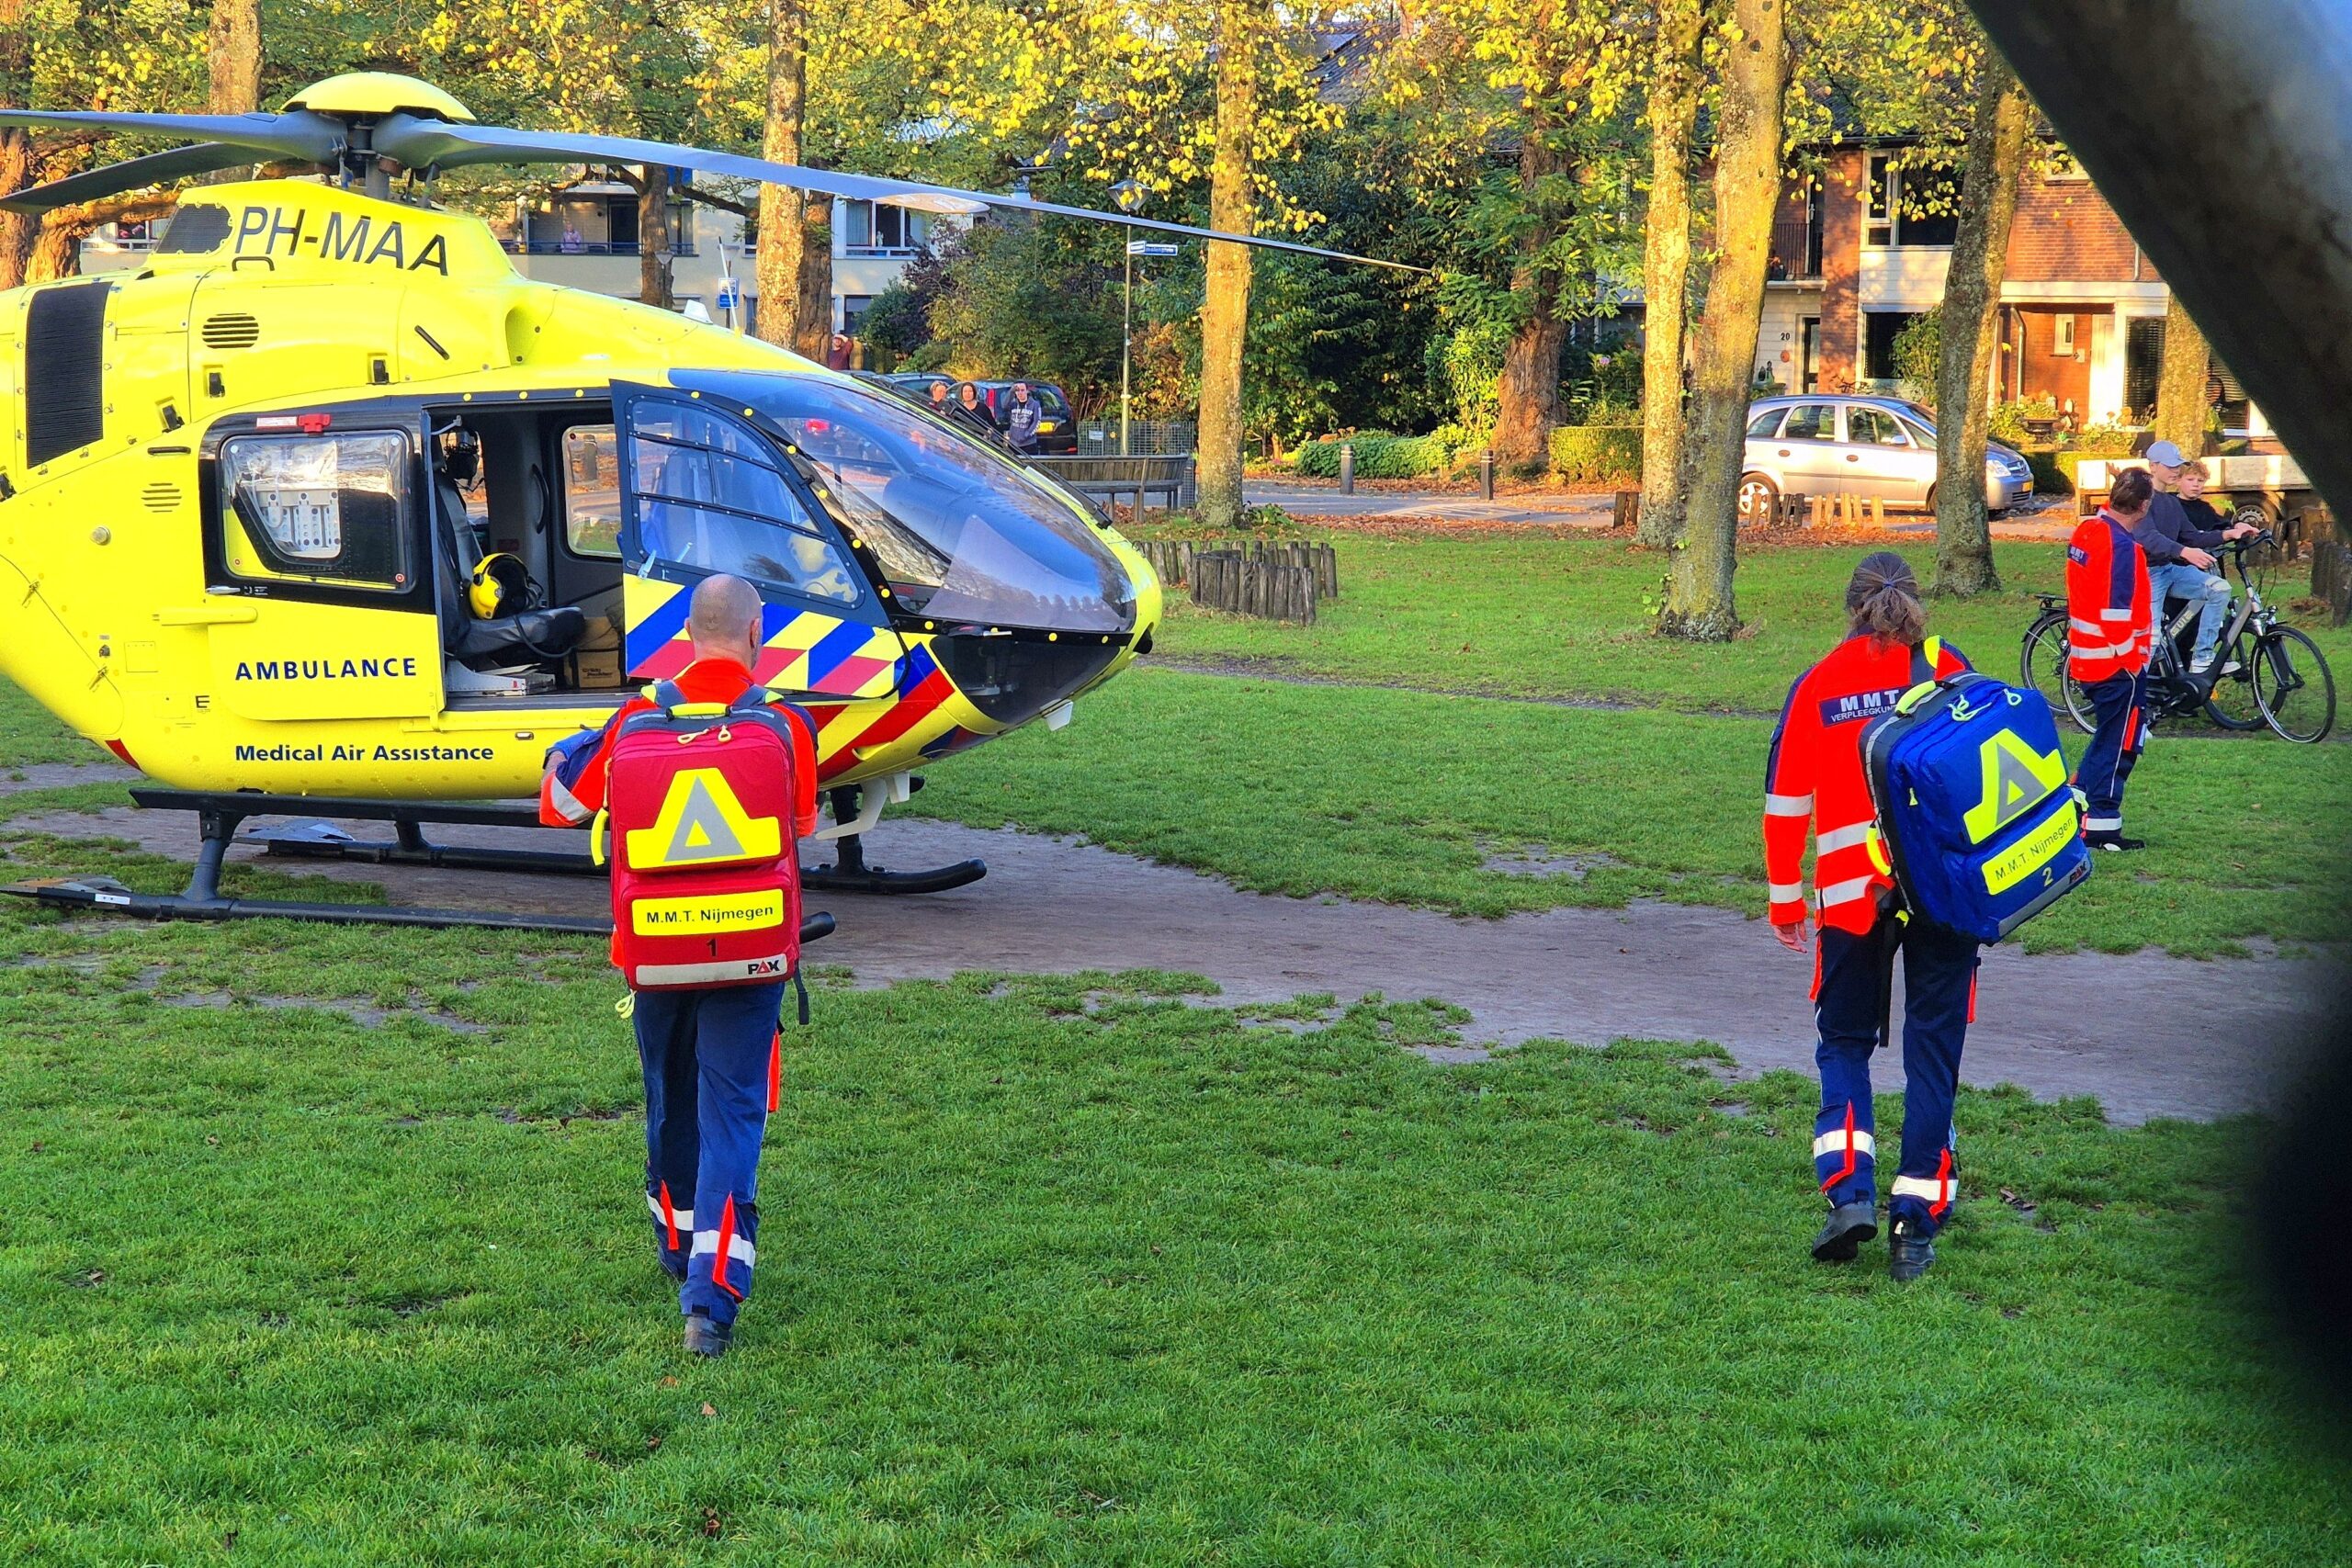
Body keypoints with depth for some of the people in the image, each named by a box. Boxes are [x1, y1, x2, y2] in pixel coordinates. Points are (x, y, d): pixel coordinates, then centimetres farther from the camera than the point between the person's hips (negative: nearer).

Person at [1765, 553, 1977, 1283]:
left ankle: (1849, 1193, -5)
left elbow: (1785, 802, 6)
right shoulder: (1948, 667, 3)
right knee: (1932, 1051, 7)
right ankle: (1916, 1222, 5)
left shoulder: (1817, 685, 5)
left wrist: (1785, 899, 13)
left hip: (1852, 891, 0)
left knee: (1845, 1041, 14)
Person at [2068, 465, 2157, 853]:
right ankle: (2102, 826, 3)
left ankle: (2079, 796, 25)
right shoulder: (2121, 545, -21)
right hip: (2118, 661, -9)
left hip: (2087, 656, 9)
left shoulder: (2086, 530, 7)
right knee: (2119, 743, 0)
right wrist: (2131, 660, -14)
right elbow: (2117, 610, -22)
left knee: (2109, 734, 22)